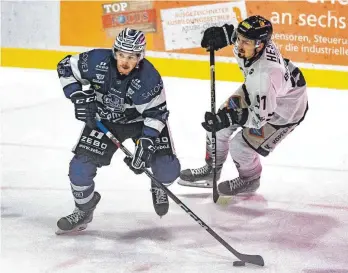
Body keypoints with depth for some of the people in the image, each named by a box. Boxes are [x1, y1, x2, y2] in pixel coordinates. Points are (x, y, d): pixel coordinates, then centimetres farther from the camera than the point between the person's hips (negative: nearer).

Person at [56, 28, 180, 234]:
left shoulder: (149, 78, -30)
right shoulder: (97, 61, -26)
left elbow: (156, 113, -22)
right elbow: (66, 67, -9)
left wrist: (146, 143, -32)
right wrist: (80, 97, -18)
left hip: (141, 120, -1)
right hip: (103, 119, 2)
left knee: (168, 169, -13)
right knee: (81, 166, -11)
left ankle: (159, 186, 26)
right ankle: (84, 209, 17)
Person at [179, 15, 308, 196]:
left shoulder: (265, 74, -44)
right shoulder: (251, 39, -24)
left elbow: (260, 115, -33)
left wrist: (229, 119, -39)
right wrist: (222, 35, -11)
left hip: (285, 107, -8)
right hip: (257, 93, 8)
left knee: (240, 146, -6)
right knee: (218, 122, 9)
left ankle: (250, 180, 28)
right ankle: (211, 170, 33)